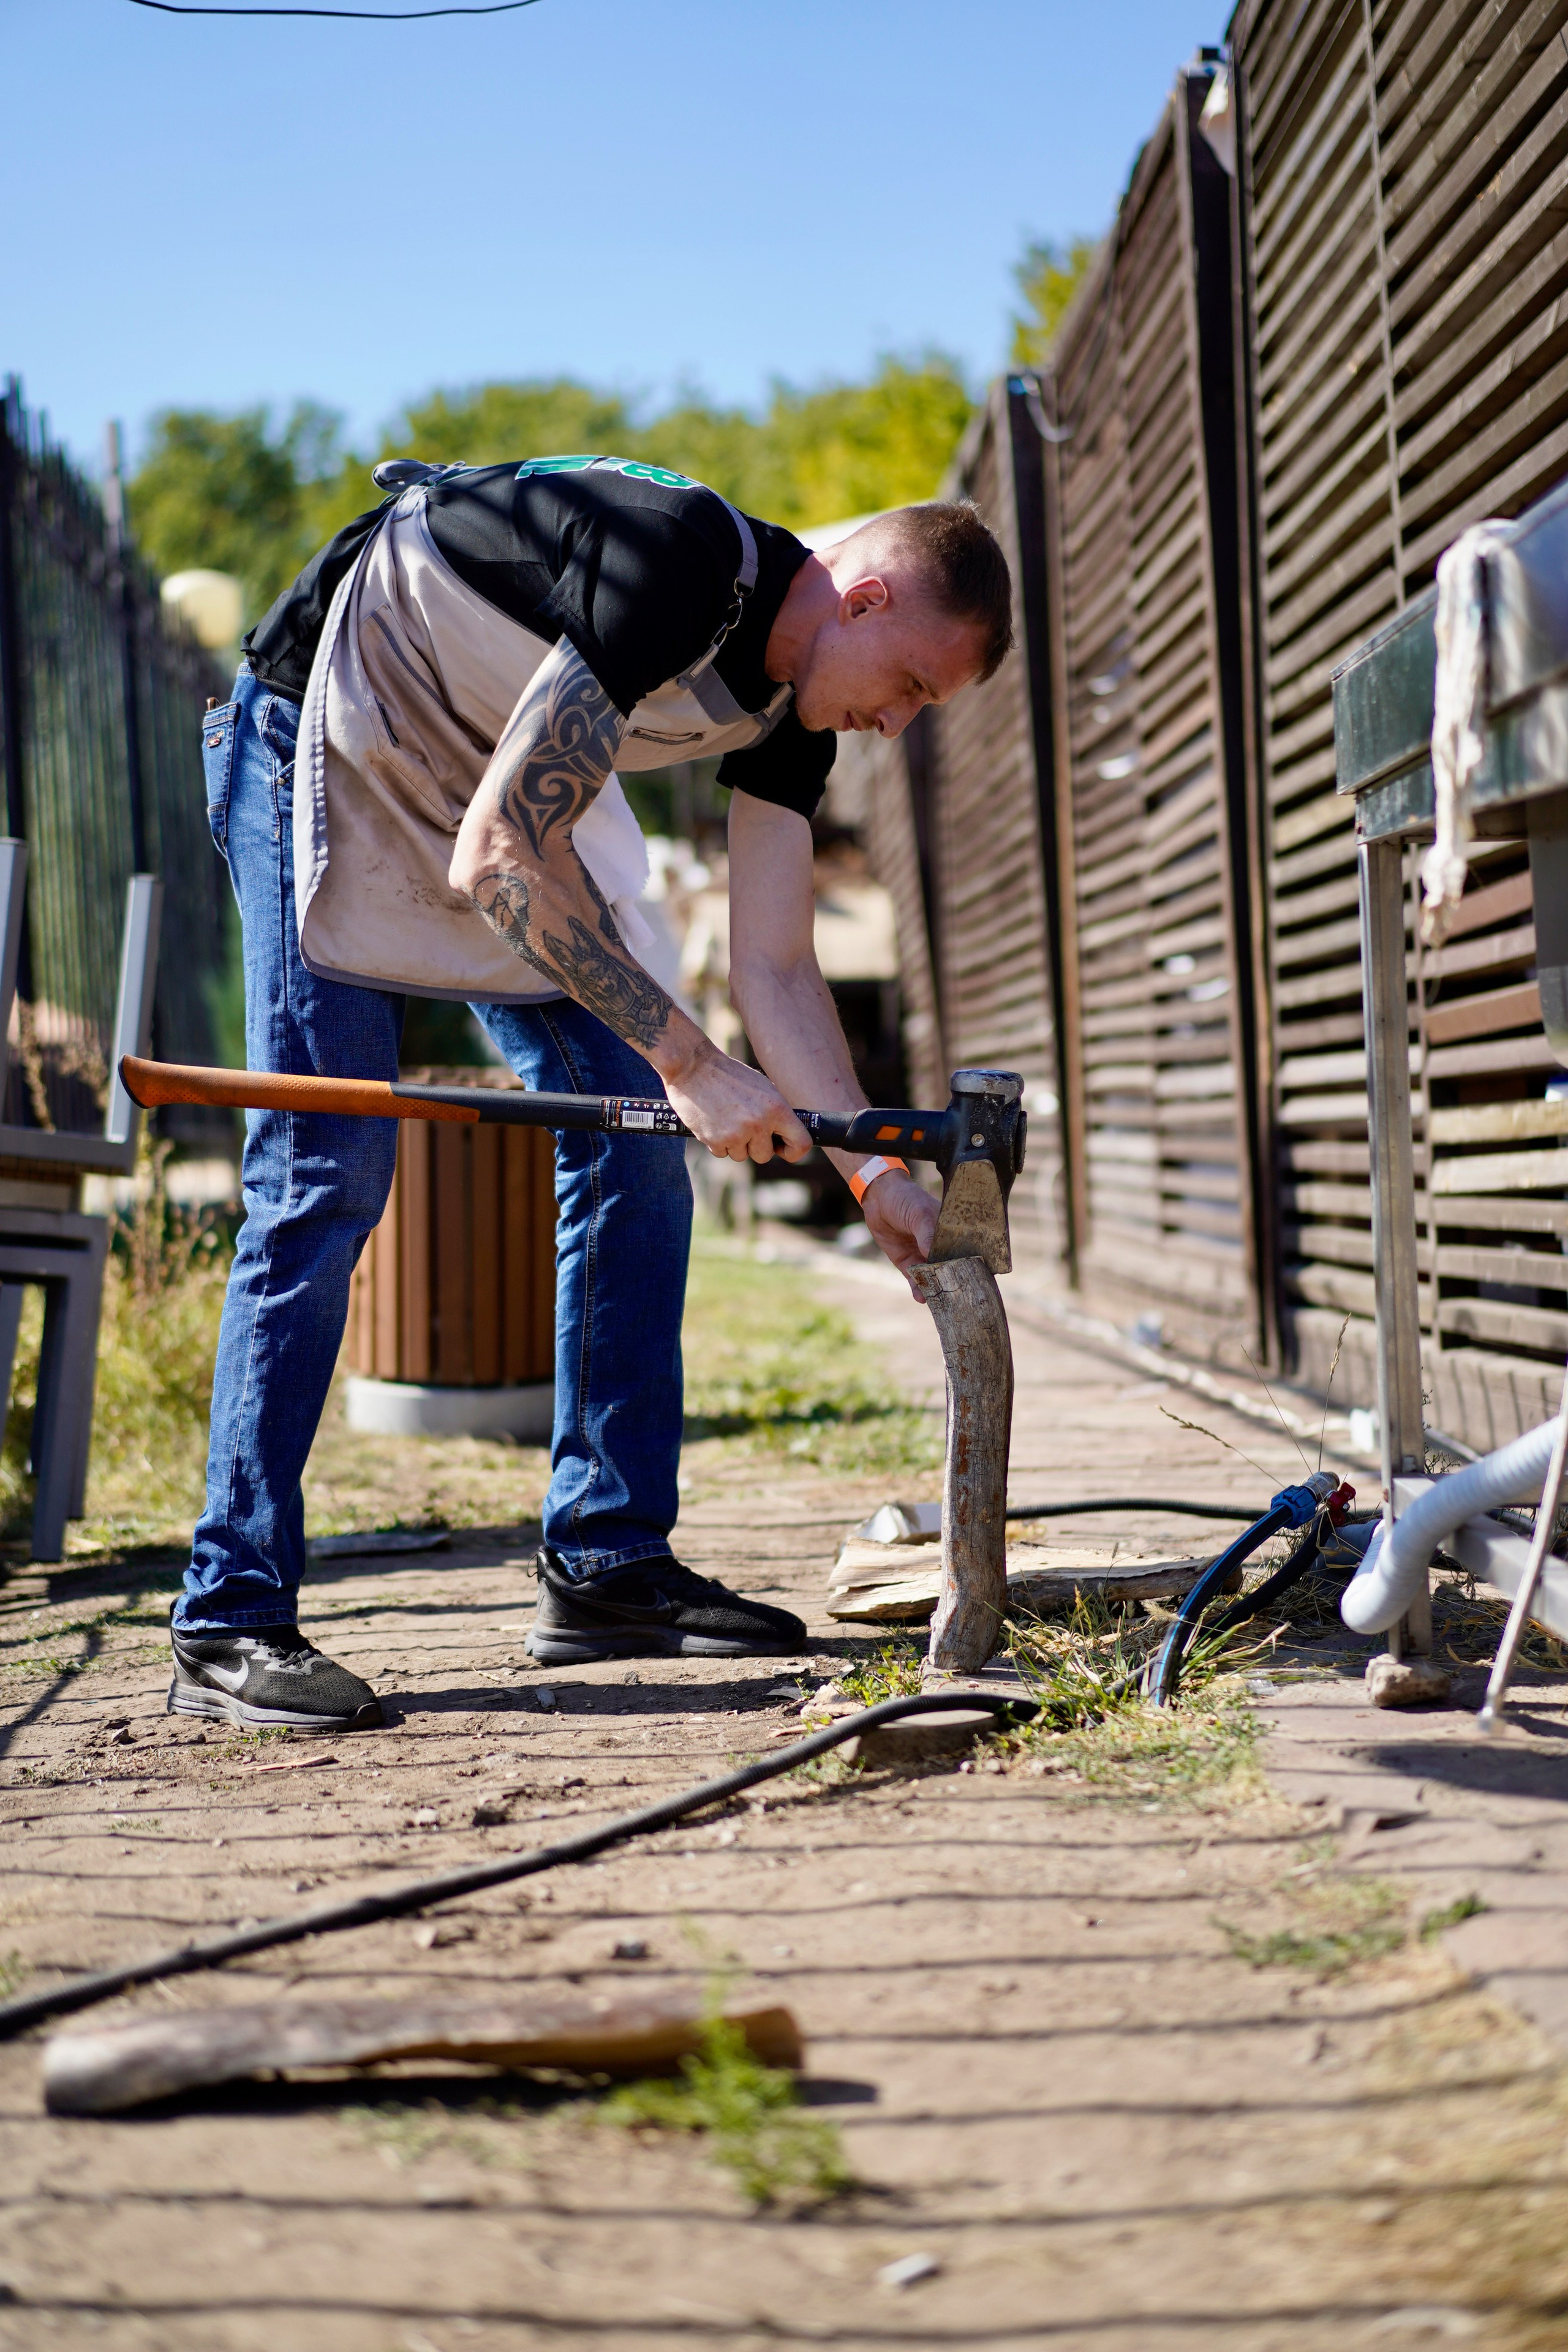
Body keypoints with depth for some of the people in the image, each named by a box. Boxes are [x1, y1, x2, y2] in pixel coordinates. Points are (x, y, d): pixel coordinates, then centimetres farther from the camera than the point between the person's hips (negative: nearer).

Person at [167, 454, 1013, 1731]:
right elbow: (494, 859, -32)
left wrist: (880, 1172, -11)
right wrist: (692, 1063, -30)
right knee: (325, 1178, -14)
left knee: (633, 1142, 0)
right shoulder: (682, 571, -30)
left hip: (507, 787, 9)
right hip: (325, 749, -9)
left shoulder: (789, 707, -3)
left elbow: (776, 968, -1)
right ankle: (233, 1622, -9)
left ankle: (607, 1564, 6)